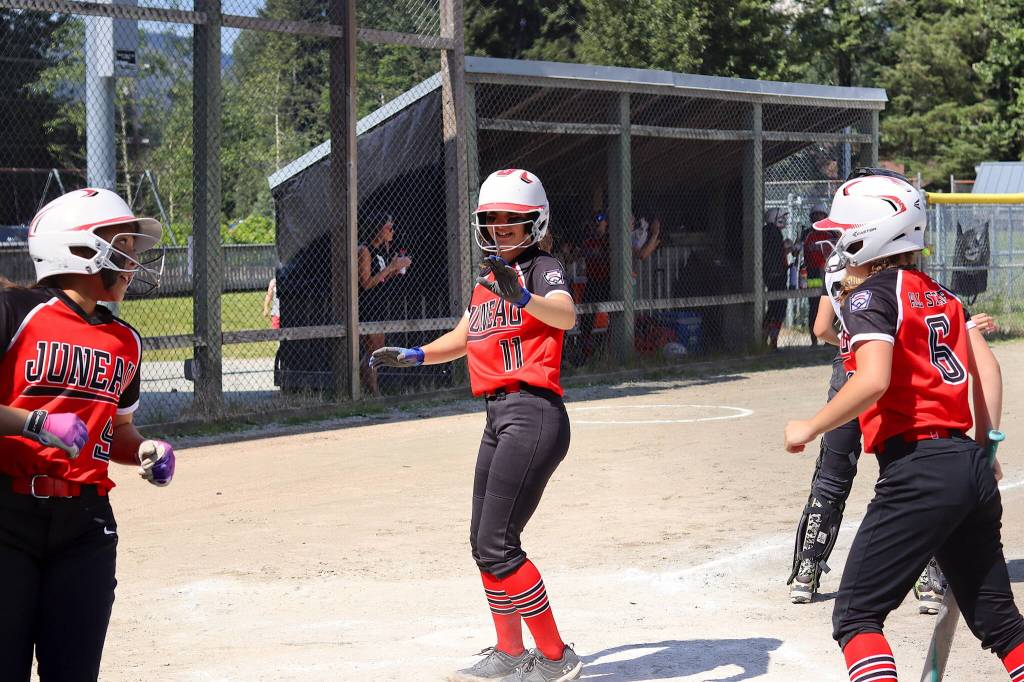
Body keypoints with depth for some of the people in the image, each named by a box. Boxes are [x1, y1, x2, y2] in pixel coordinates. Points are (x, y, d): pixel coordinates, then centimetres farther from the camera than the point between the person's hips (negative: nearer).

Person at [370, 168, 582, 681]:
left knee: (496, 544, -13)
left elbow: (565, 316, -26)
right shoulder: (485, 282, 19)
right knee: (484, 544, 15)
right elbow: (462, 337, 35)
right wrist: (413, 356, 21)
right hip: (498, 419, 9)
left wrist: (520, 296, -44)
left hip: (533, 413, -9)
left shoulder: (542, 268, -5)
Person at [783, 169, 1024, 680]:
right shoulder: (938, 293, 17)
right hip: (971, 468, 8)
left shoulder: (870, 295, -7)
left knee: (856, 615, -3)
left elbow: (873, 380, -21)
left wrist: (809, 428, -10)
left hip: (916, 470, -8)